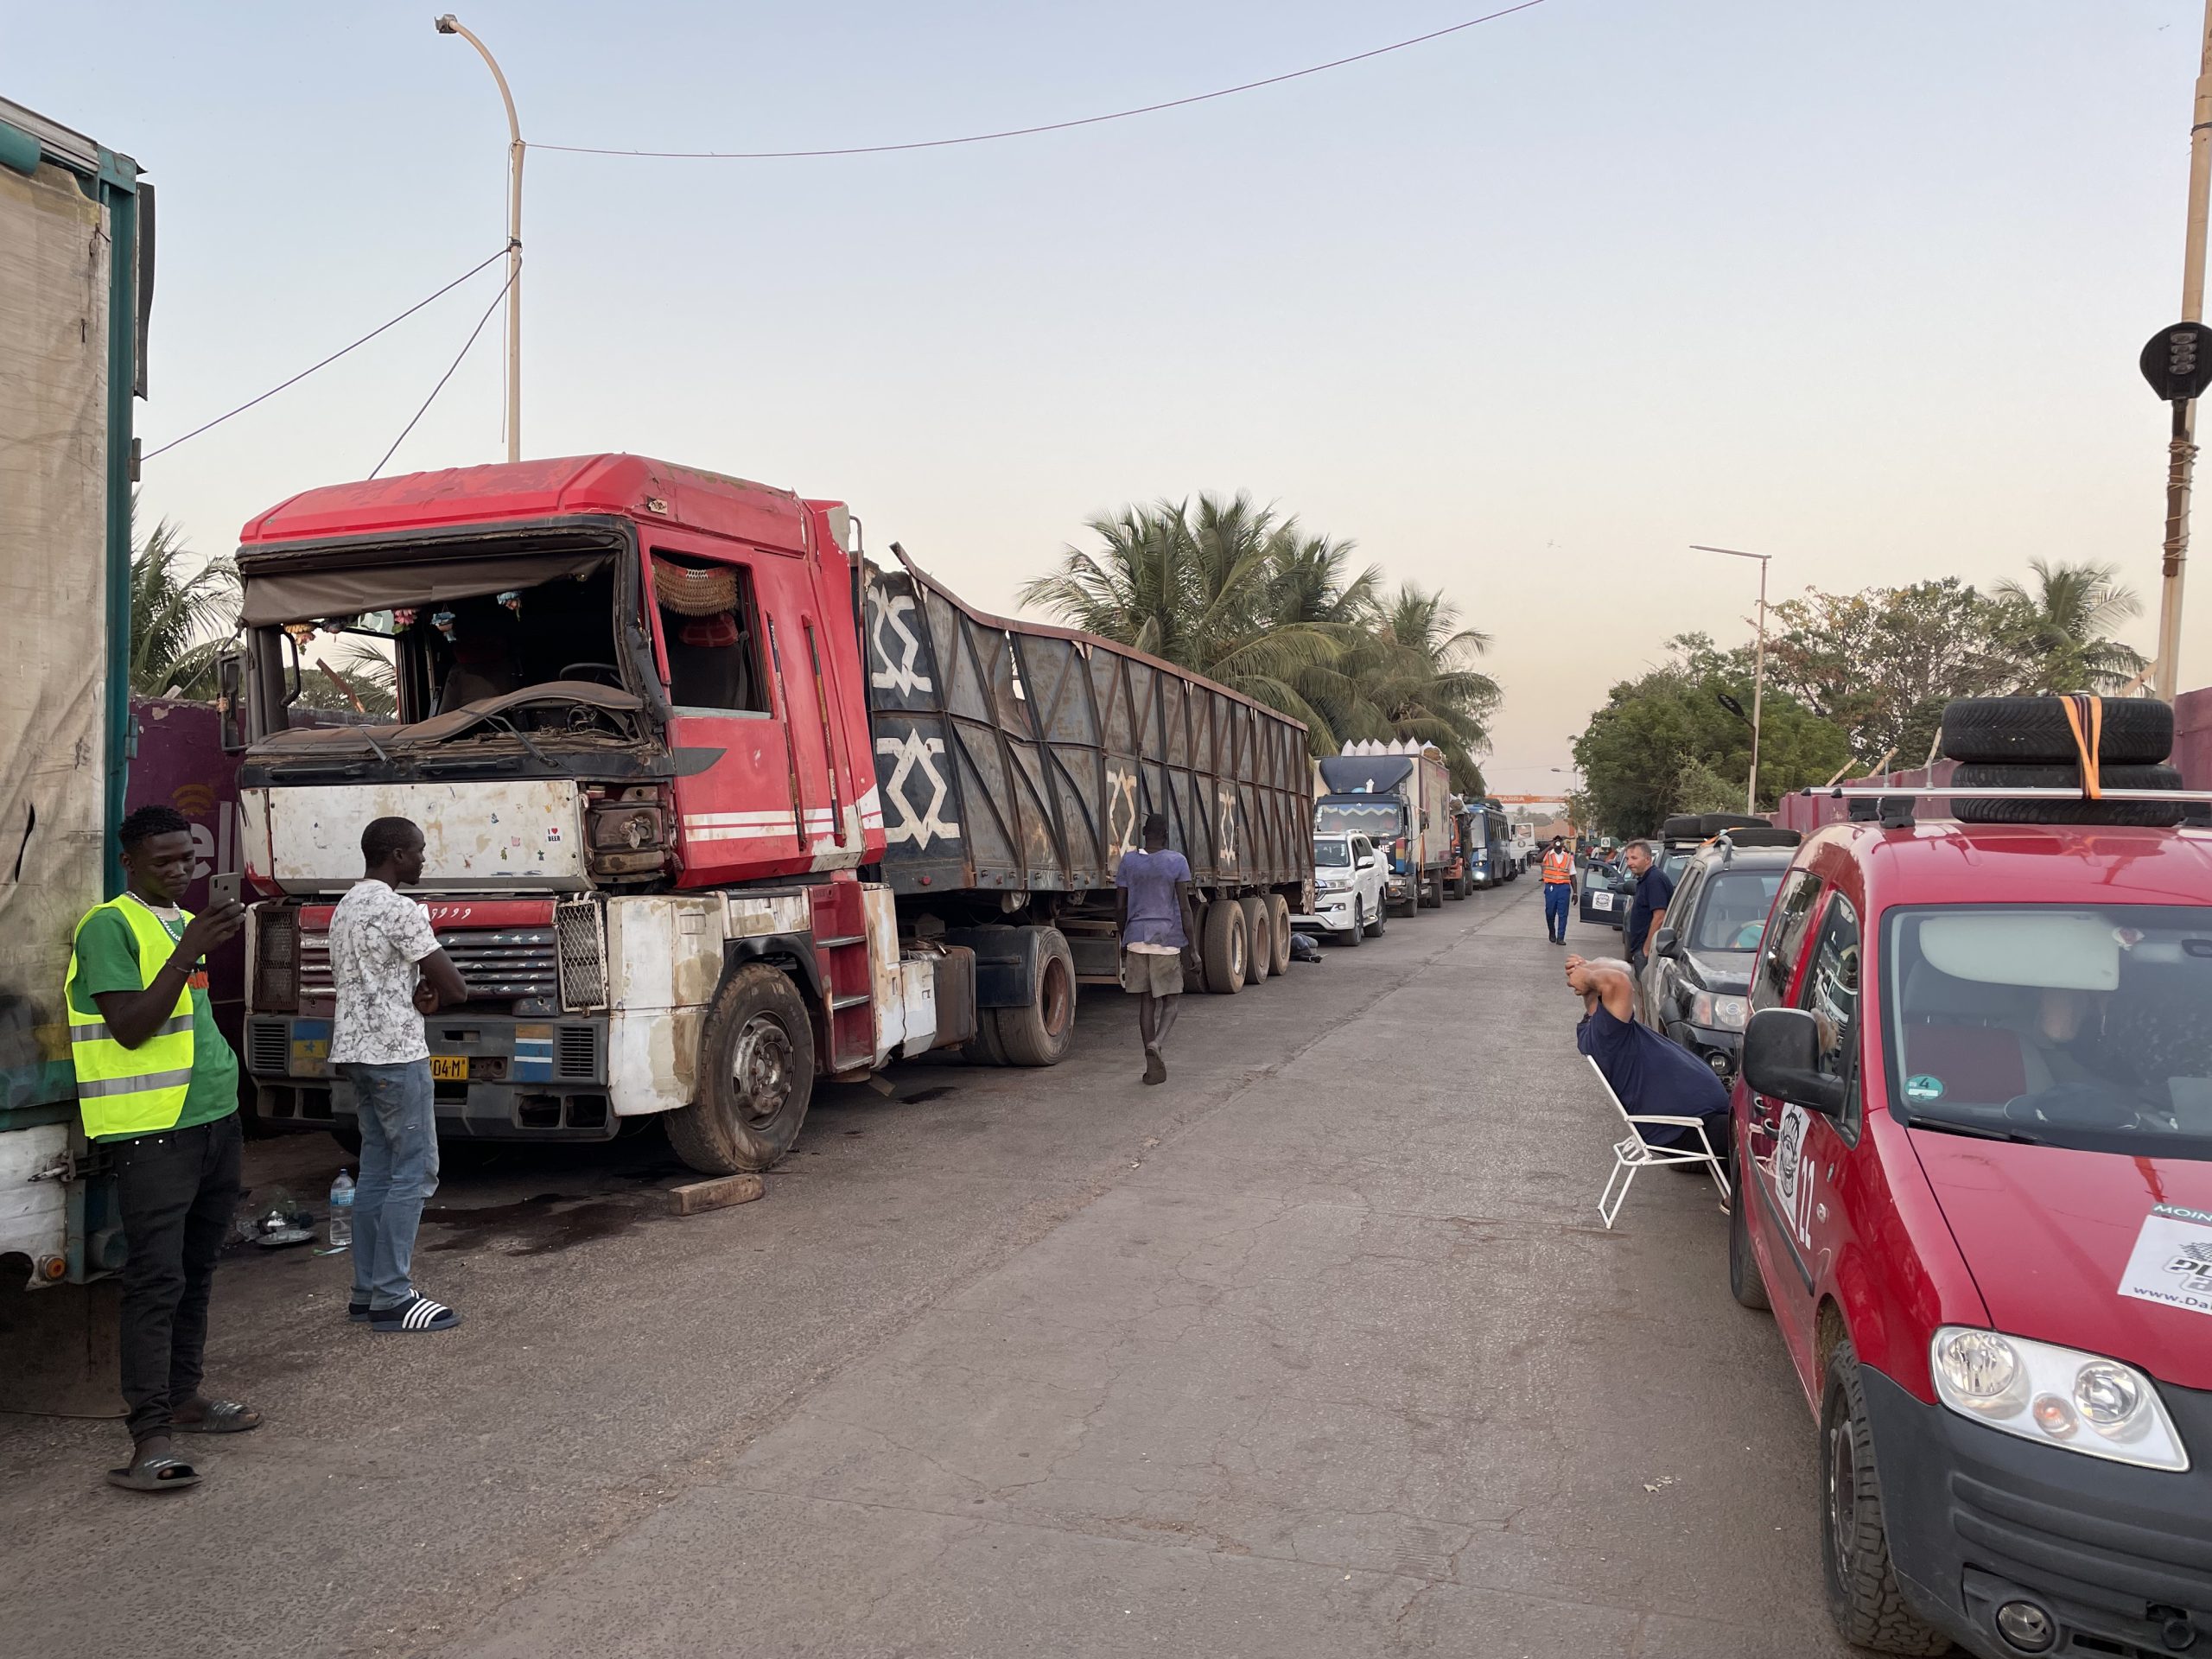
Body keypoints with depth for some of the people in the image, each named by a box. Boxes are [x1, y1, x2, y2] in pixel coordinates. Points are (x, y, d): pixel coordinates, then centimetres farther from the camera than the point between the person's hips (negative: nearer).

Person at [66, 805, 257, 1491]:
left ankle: (182, 1397, 27)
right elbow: (130, 1027, -19)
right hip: (153, 1131, -8)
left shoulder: (188, 923, 16)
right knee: (156, 1279, -9)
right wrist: (189, 952, -24)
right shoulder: (108, 926, -9)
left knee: (196, 1271, 15)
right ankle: (149, 1436, -7)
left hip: (215, 1119, 8)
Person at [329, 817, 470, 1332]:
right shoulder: (399, 910, -15)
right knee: (414, 1172, -6)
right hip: (396, 1055, -10)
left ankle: (367, 1292, 15)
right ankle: (392, 1298, -5)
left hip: (355, 1052, 10)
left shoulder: (345, 908, 16)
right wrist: (431, 998, 6)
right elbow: (456, 988, -17)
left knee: (377, 1170, 12)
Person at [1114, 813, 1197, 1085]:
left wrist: (1124, 941, 17)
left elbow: (1119, 907, 4)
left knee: (1147, 999, 10)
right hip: (1169, 940, -2)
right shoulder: (1177, 861, -5)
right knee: (1171, 999, 10)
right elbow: (1185, 908, -8)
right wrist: (1191, 949, -4)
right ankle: (1156, 1043, -16)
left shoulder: (1128, 862, 2)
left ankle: (1152, 1064, 8)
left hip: (1137, 939, 2)